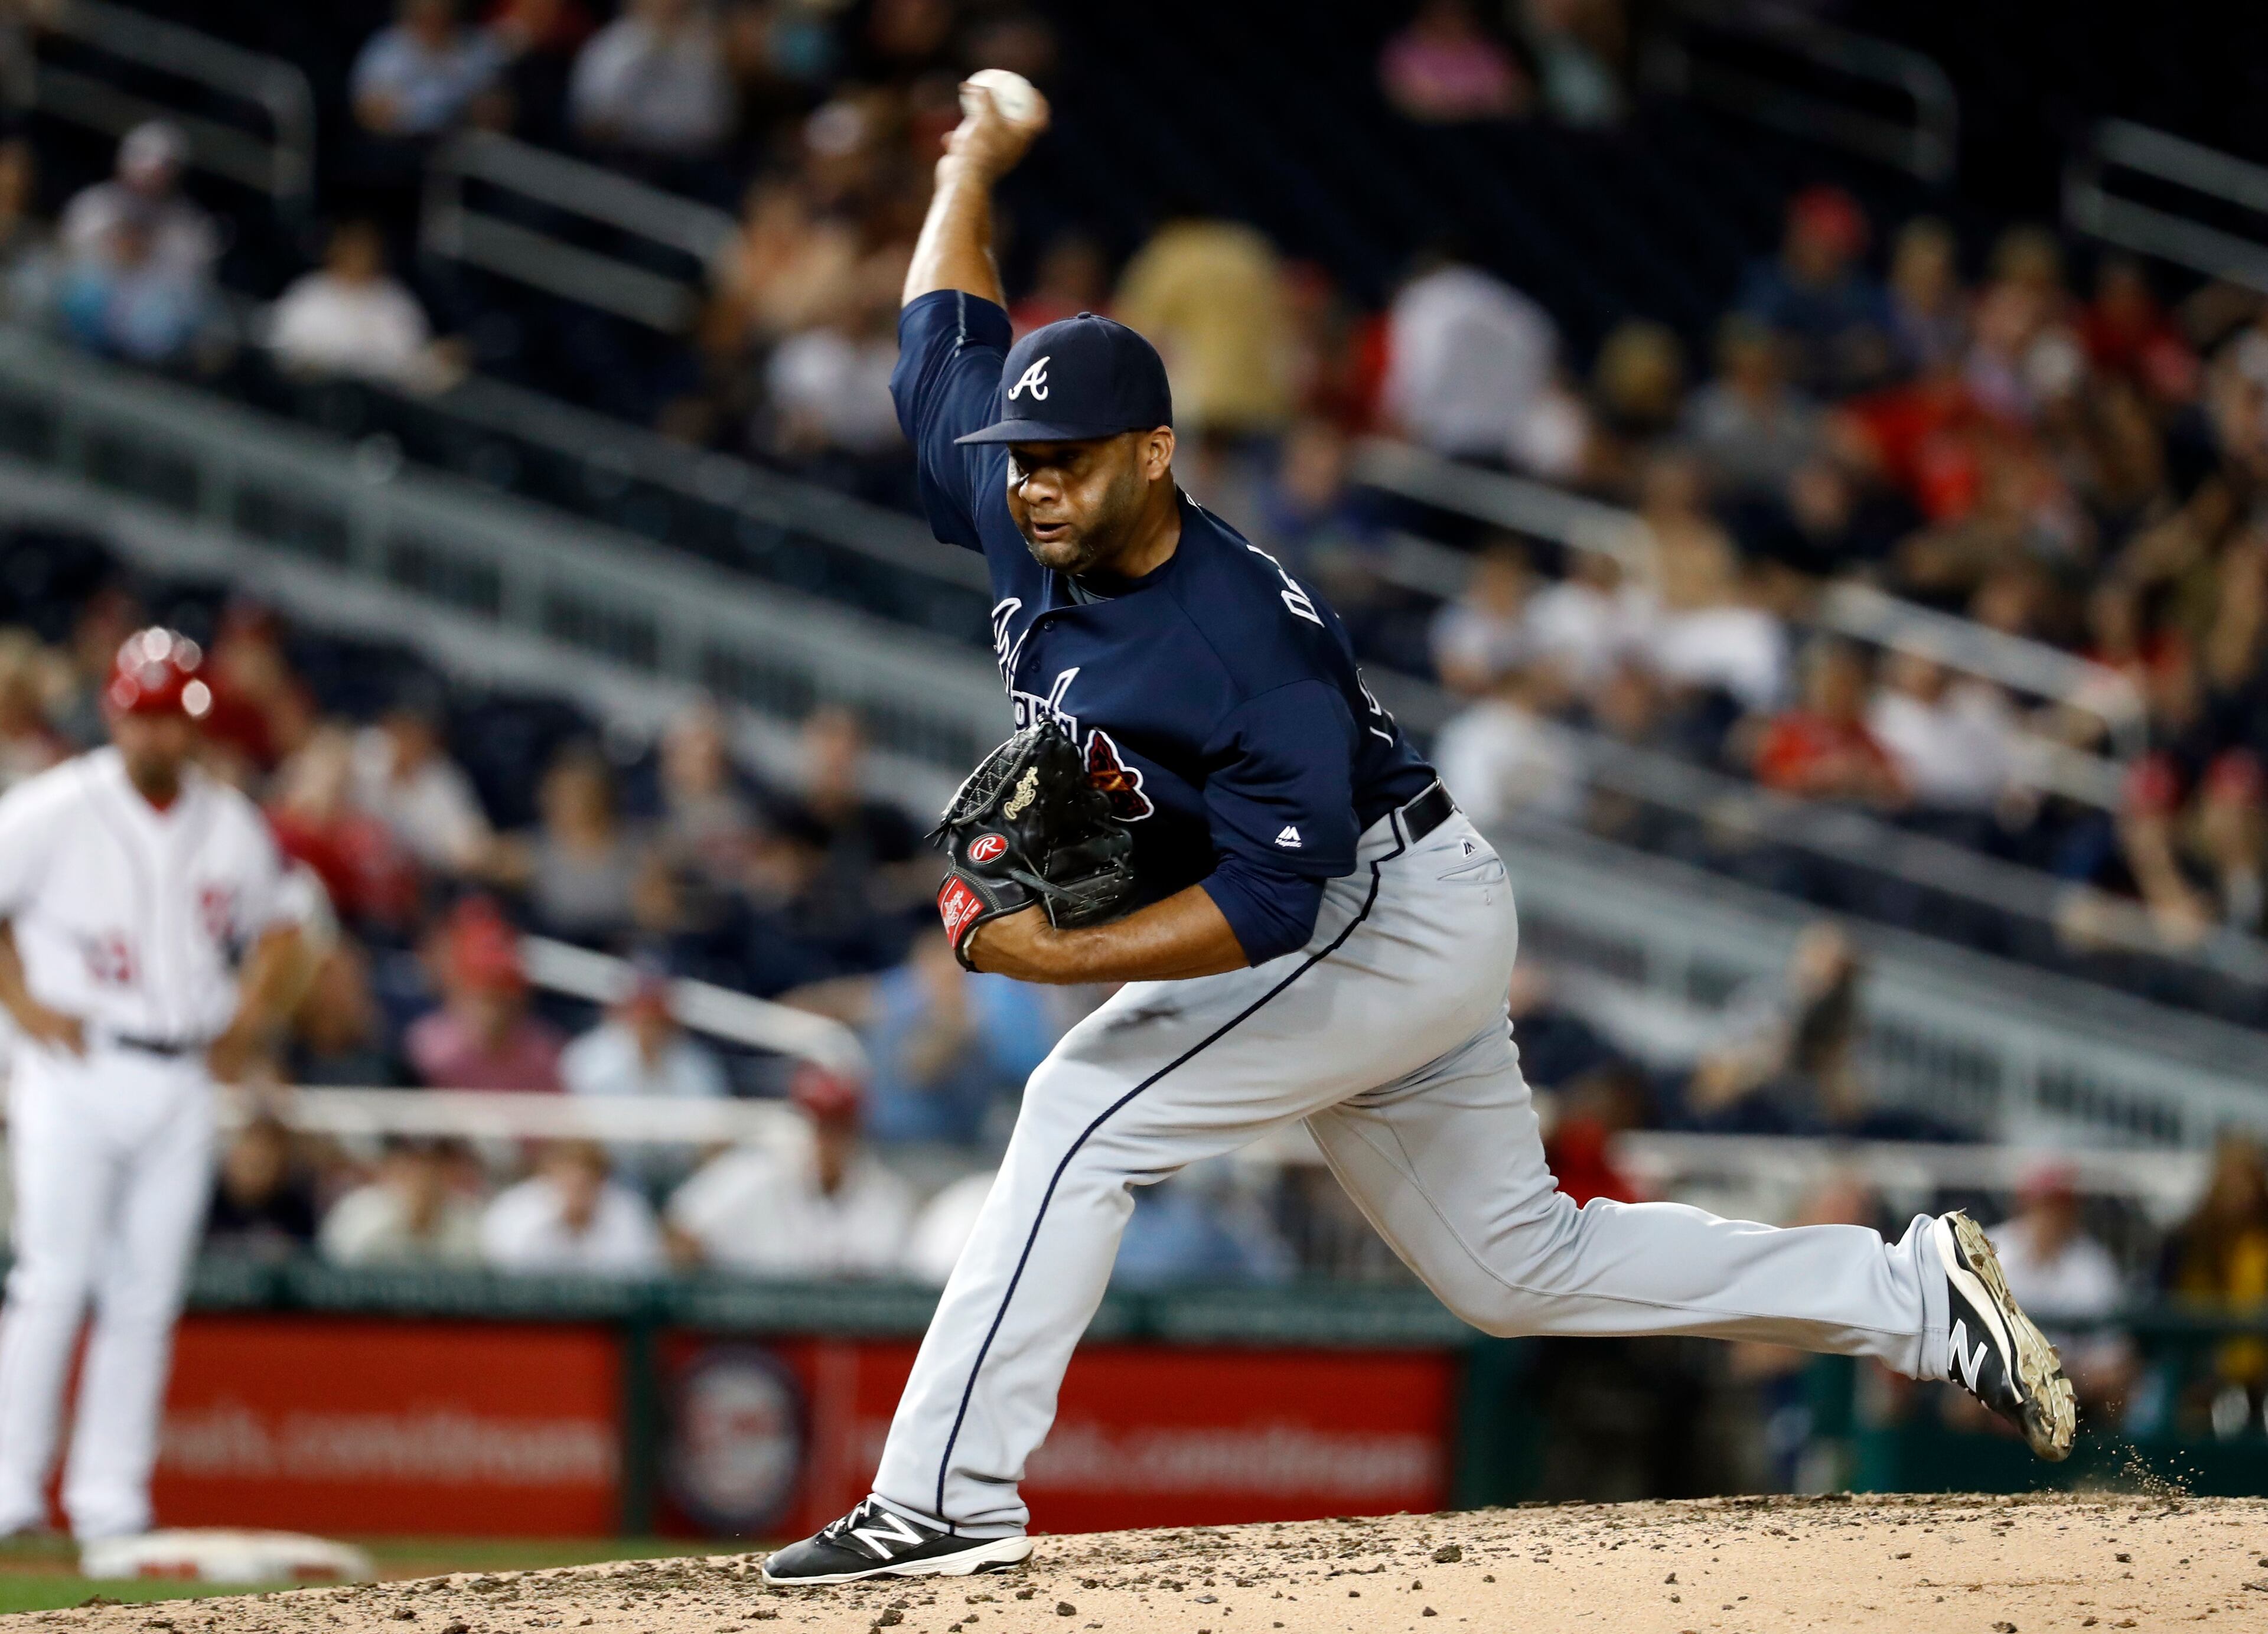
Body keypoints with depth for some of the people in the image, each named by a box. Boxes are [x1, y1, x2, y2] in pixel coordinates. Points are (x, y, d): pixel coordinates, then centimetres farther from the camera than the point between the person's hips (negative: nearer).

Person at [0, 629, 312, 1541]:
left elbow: (279, 925, 24)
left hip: (184, 1081, 4)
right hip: (76, 1072, -4)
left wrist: (251, 1018, 10)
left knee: (146, 1296, 3)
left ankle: (110, 1500, 6)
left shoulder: (233, 827, 9)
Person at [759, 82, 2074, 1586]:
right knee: (1518, 1268, 14)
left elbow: (1272, 899, -34)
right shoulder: (1021, 521, -9)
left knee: (1088, 1110, -21)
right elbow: (949, 329, 7)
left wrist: (1060, 954, -40)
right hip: (1370, 946, 9)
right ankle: (1910, 1295, 22)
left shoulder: (1249, 645, -31)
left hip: (1394, 915, -9)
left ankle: (946, 1498, -22)